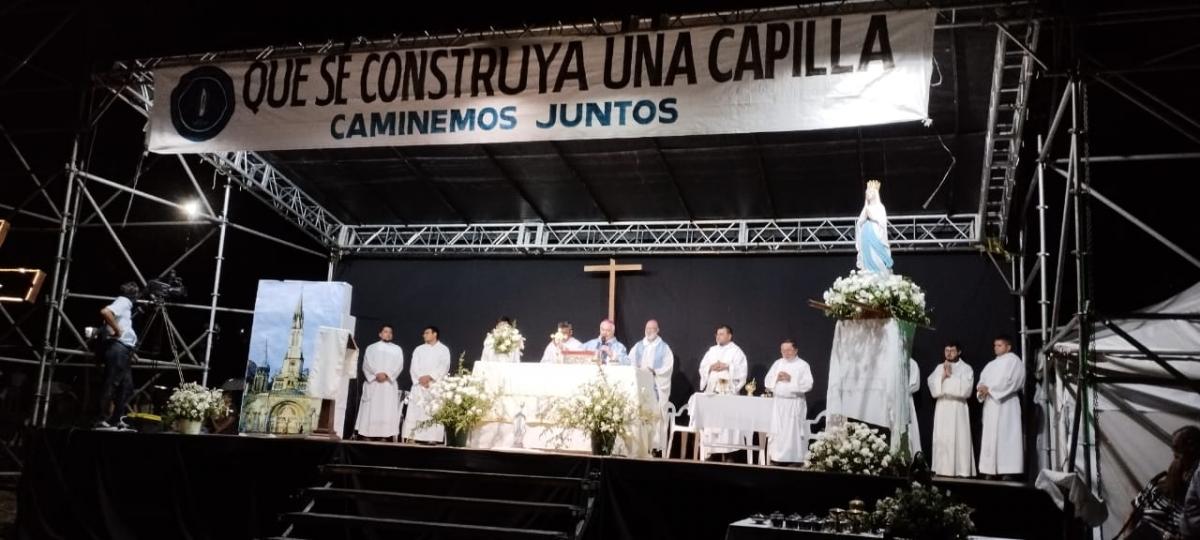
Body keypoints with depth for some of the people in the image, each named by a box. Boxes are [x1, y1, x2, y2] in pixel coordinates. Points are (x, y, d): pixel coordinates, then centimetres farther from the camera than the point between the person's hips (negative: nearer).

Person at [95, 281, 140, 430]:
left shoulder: (126, 304, 21)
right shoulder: (123, 302, -7)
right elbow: (105, 312, -26)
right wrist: (117, 330, -19)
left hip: (124, 349, 10)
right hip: (117, 348, -10)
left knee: (127, 386, 10)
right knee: (111, 384, -10)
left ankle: (116, 420, 12)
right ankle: (101, 420, -10)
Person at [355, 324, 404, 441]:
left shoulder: (397, 349, 15)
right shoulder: (371, 348, 14)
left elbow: (399, 365, 2)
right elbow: (366, 364, 2)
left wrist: (387, 374, -13)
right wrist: (376, 374, -14)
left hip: (389, 383, 0)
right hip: (372, 382, 0)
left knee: (387, 409, -8)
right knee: (370, 408, -7)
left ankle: (384, 434, -12)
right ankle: (368, 434, -7)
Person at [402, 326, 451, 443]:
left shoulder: (444, 349, 8)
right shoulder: (419, 349, 17)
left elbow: (444, 367, -4)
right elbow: (414, 367, 6)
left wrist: (430, 377, -15)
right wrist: (420, 378, -12)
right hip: (419, 385, 3)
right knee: (415, 411, -6)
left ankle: (432, 438, -12)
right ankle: (412, 437, -7)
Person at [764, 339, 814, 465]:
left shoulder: (803, 365, -2)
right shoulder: (777, 363, 11)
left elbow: (808, 384, -12)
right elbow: (767, 382, 9)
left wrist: (791, 379, -16)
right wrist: (777, 378, -10)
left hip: (795, 404, -4)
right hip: (778, 403, 4)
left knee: (794, 432, -4)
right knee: (777, 431, 5)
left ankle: (795, 459, 1)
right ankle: (778, 458, 12)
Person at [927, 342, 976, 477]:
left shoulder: (966, 368, 3)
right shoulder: (939, 368, 14)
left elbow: (966, 388, -11)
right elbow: (933, 387, 4)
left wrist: (950, 375, -9)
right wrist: (943, 376, -8)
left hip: (958, 408, -4)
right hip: (941, 408, 4)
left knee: (959, 439, -8)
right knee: (941, 439, 0)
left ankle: (961, 471, -8)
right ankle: (943, 470, 2)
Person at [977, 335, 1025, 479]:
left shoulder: (1013, 360, 2)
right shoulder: (991, 365, 25)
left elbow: (1009, 381, -11)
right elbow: (983, 381, 16)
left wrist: (989, 389, -13)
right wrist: (981, 390, -7)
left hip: (1005, 404, -7)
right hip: (990, 404, 7)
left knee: (1005, 435, -12)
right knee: (990, 436, 1)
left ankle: (1007, 470, -14)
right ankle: (992, 470, 0)